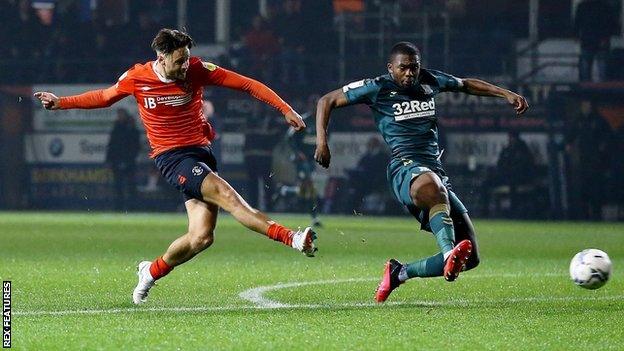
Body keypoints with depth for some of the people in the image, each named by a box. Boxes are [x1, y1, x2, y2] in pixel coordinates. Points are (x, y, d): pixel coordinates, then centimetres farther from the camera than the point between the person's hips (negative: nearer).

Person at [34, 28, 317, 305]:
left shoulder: (197, 70, -4)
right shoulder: (136, 78, -4)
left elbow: (248, 84, -3)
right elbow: (105, 97, 16)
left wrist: (285, 109, -10)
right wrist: (60, 103, 13)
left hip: (201, 153, 3)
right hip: (172, 157, -3)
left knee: (201, 237, -8)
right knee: (227, 195, -27)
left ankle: (153, 271, 19)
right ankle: (291, 239, -36)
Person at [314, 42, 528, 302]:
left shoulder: (429, 81, 17)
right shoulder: (378, 88, 4)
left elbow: (467, 85, 35)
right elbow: (327, 101, 11)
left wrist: (506, 94, 27)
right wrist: (321, 141, -2)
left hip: (435, 170, 6)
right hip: (405, 167, -6)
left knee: (469, 258, -2)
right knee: (432, 185, -46)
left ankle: (398, 273, 14)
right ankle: (449, 253, -64)